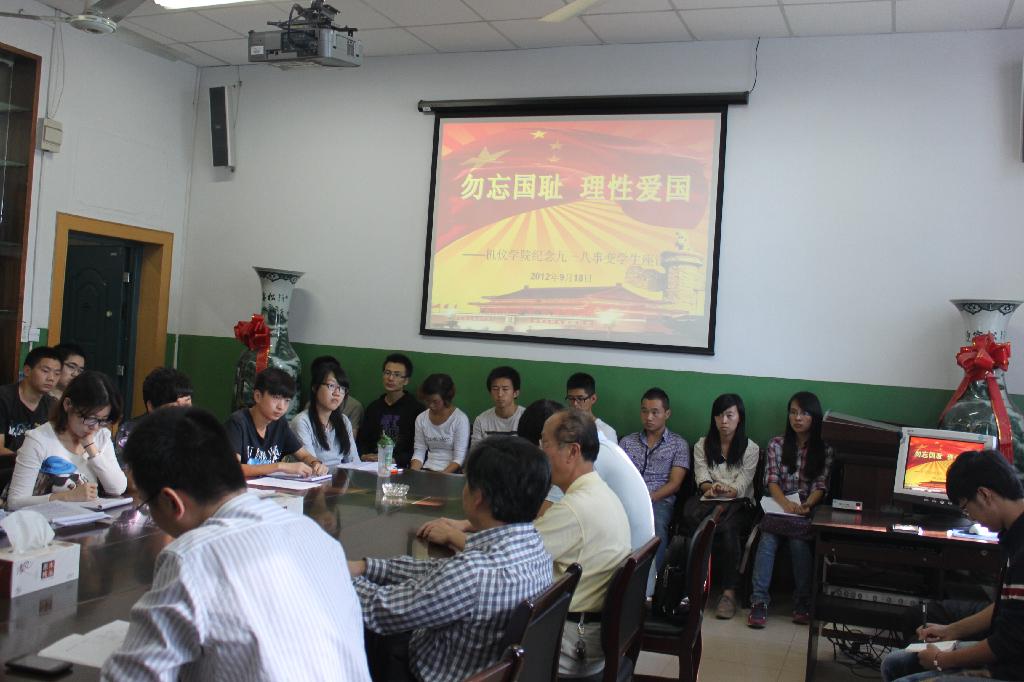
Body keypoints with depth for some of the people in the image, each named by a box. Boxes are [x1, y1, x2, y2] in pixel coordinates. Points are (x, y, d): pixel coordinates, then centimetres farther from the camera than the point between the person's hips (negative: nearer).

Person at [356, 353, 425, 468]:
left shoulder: (417, 409, -2)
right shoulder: (373, 408, 20)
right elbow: (361, 441, 20)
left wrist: (394, 460, -15)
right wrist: (365, 456, -2)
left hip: (402, 468, -5)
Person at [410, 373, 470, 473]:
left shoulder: (460, 419, -7)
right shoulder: (421, 418, 8)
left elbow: (459, 458, -10)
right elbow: (419, 452, 9)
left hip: (451, 473, -4)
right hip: (427, 470, 4)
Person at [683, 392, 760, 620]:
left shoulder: (750, 449, 8)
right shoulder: (702, 445, 15)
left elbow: (741, 486, -4)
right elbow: (701, 479, 1)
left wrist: (725, 490, -27)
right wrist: (711, 488, -24)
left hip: (739, 503, -1)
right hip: (709, 500, 2)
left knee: (727, 528, -36)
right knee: (691, 514, -35)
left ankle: (729, 592, -32)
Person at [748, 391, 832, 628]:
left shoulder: (824, 449, 9)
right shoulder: (777, 444, 10)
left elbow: (820, 486, 0)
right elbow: (771, 480, 1)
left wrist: (807, 504, -21)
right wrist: (786, 503, -19)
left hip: (808, 510, 0)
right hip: (778, 507, 1)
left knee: (799, 542, -31)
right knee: (768, 540, -30)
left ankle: (802, 604, -19)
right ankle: (759, 602, -31)